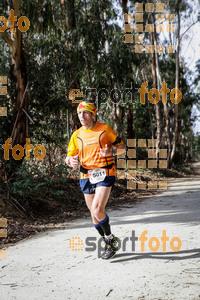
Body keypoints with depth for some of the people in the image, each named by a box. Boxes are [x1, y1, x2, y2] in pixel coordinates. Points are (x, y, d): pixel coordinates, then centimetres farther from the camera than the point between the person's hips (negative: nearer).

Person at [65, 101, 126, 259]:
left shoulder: (105, 129, -2)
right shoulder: (77, 135, 8)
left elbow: (122, 147, 4)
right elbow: (70, 156, 12)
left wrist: (111, 151, -17)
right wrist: (71, 161, -13)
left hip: (105, 175, -5)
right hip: (87, 177, 5)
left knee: (97, 210, -19)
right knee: (94, 214, 9)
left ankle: (111, 239, 4)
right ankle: (109, 243, 28)